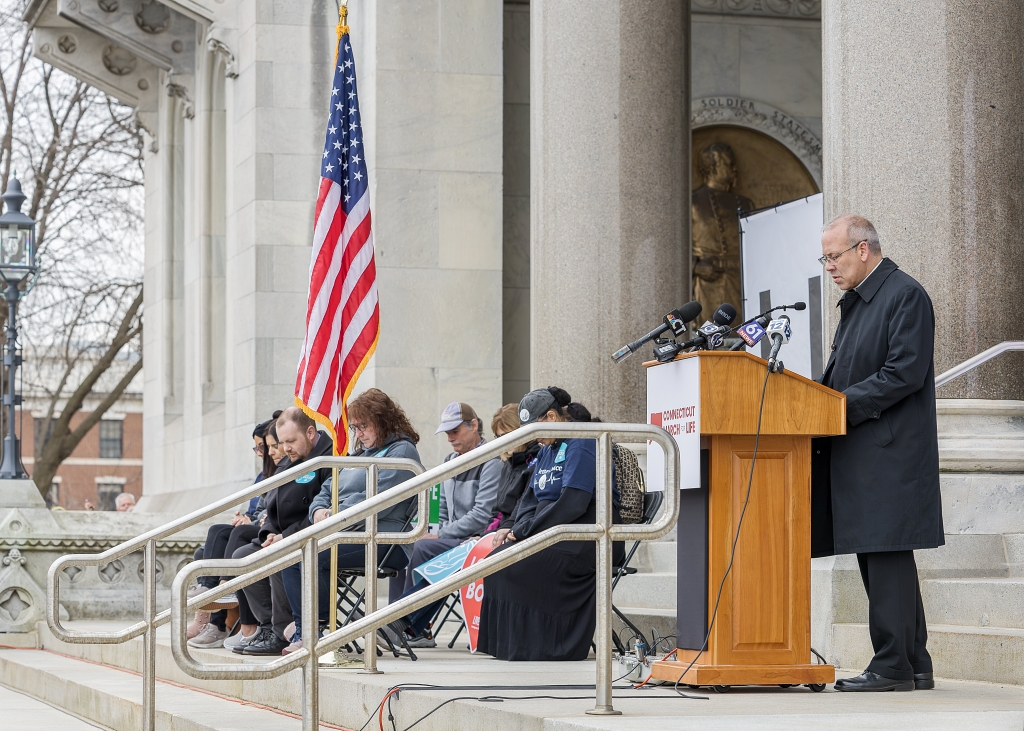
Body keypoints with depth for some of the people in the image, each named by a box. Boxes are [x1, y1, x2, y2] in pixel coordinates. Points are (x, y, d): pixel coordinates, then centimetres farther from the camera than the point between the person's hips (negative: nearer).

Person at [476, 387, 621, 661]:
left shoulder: (581, 445, -11)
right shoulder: (547, 449, 19)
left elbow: (571, 505, -20)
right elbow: (532, 497, 18)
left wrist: (523, 531, -17)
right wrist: (516, 529, -3)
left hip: (586, 540, -9)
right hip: (555, 534, 9)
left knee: (513, 564, -26)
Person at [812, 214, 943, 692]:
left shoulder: (906, 296, -9)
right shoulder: (855, 302, 21)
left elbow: (905, 374, -17)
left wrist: (841, 404, -17)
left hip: (889, 451, -10)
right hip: (857, 451, 10)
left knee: (887, 555, -10)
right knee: (876, 558, 10)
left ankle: (893, 666, -9)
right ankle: (913, 665, 14)